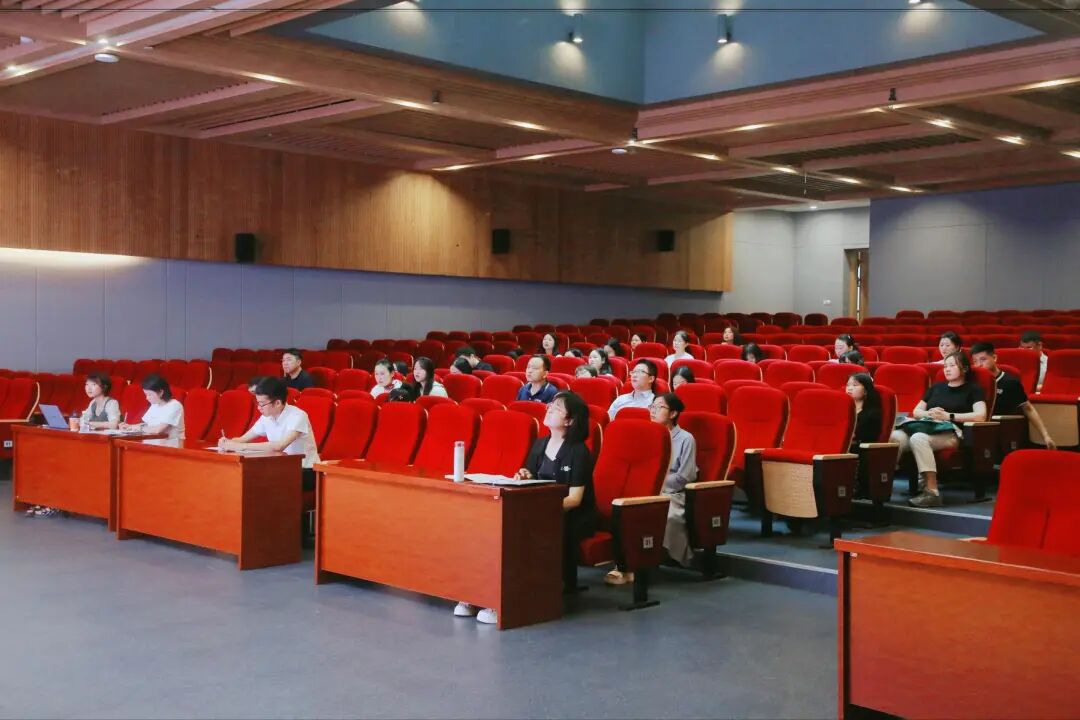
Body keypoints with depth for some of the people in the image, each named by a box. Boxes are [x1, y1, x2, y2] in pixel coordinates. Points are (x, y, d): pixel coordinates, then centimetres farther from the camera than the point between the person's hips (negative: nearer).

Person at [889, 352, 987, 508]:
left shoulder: (972, 389, 13)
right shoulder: (936, 387, 29)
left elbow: (980, 416, -4)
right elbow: (916, 411, 27)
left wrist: (948, 416, -7)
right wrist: (928, 413, 4)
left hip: (950, 432, -5)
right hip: (926, 427, 5)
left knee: (918, 438, -39)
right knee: (895, 436, -28)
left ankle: (931, 492, -40)